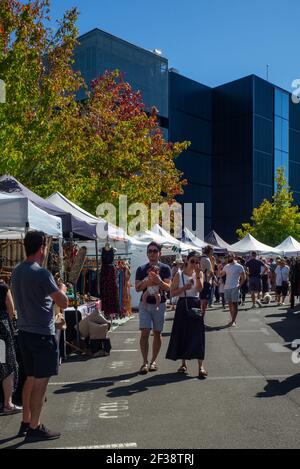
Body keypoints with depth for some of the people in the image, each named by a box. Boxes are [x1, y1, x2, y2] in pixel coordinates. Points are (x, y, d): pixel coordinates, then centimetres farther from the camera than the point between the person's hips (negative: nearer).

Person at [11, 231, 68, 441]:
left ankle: (26, 423, 27)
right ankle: (34, 428, 10)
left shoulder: (17, 272, 7)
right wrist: (62, 289, 5)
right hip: (42, 334, -8)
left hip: (25, 332, 8)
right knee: (41, 381, 2)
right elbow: (64, 303, -15)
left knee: (31, 378, 18)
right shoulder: (42, 273, -19)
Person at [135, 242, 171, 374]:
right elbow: (137, 288, 0)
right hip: (145, 304, 0)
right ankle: (145, 362, -3)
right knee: (144, 332, -7)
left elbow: (168, 287, -8)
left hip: (159, 304, 0)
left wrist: (159, 281, -28)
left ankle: (153, 361, 18)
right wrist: (147, 283, -19)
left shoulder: (165, 268, 1)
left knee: (157, 333, 6)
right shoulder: (141, 269, 6)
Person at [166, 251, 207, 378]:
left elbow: (199, 289, -14)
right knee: (182, 334, 5)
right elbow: (173, 292, -3)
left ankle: (201, 366, -3)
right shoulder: (179, 275, 0)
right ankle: (183, 364, 21)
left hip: (195, 305, 0)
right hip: (182, 305, 0)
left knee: (197, 334, -4)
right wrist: (184, 288, -16)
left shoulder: (199, 274, 2)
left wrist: (197, 275, -23)